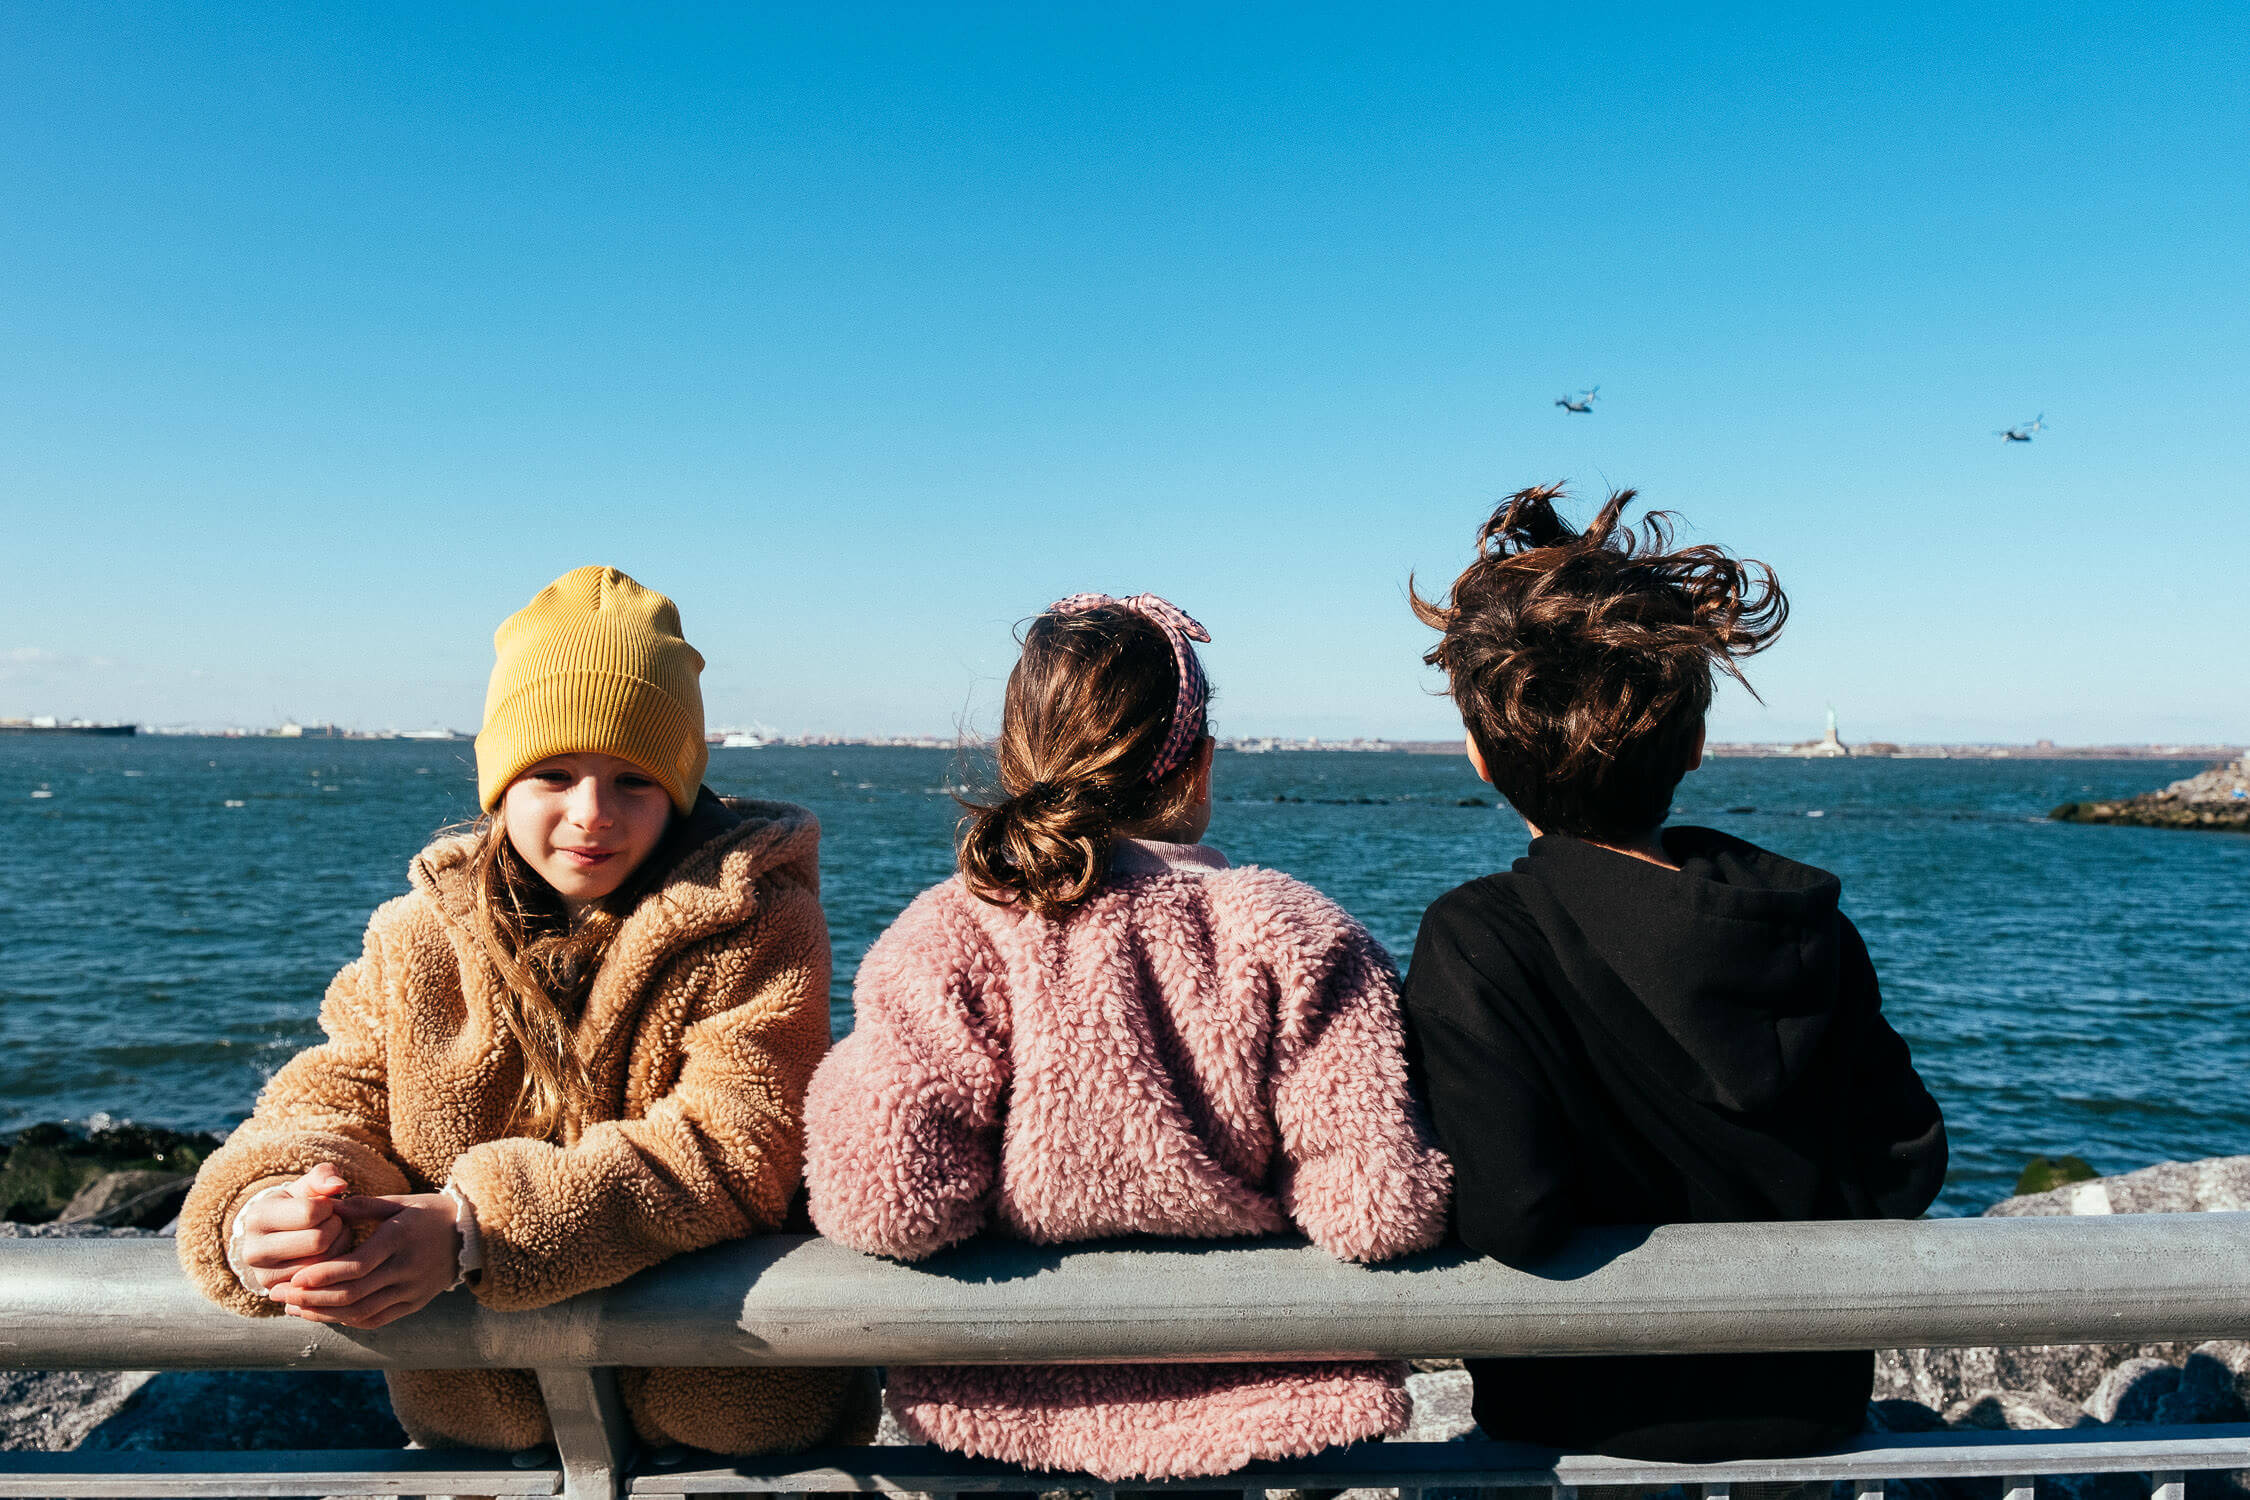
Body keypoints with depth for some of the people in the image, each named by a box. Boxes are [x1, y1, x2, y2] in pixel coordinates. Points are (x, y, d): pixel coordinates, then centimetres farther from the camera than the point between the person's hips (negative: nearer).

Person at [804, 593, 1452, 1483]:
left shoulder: (948, 939, -15)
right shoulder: (1292, 933, -14)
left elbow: (882, 1203, -23)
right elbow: (1386, 1206, -18)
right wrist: (1263, 1189, 2)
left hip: (1004, 1417, 1)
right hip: (1267, 1413, 0)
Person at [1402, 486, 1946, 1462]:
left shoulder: (1471, 943, -25)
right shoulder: (1809, 920, -12)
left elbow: (1510, 1219, -32)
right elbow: (1907, 1165, -5)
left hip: (1585, 1416, -3)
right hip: (1807, 1403, 4)